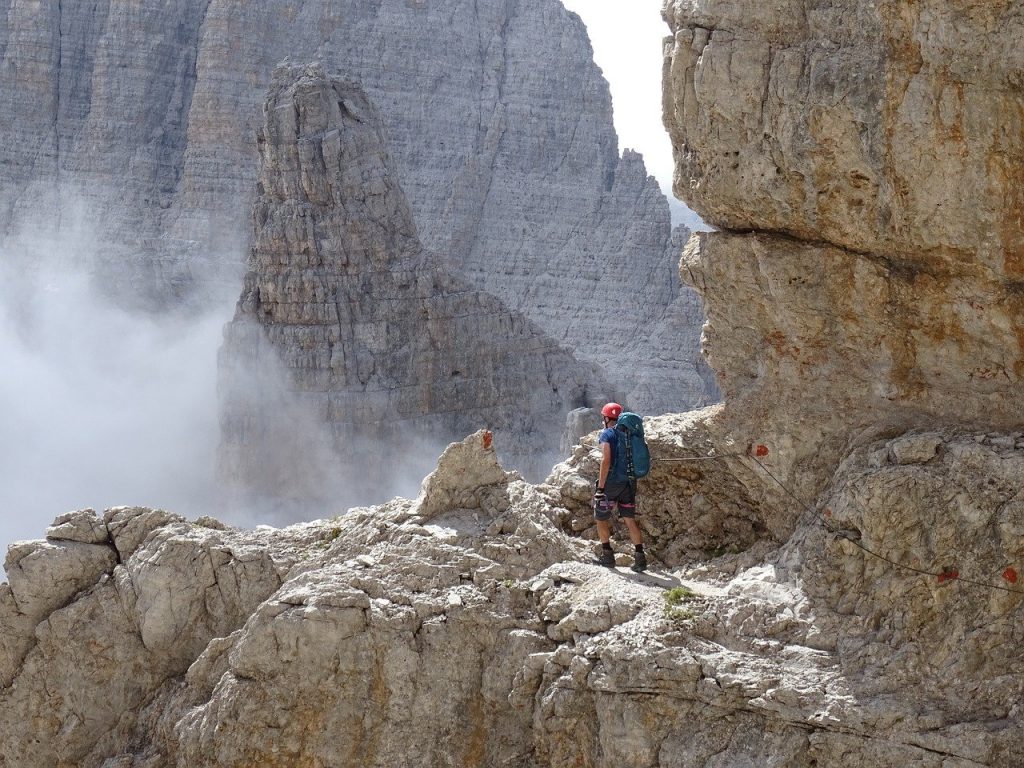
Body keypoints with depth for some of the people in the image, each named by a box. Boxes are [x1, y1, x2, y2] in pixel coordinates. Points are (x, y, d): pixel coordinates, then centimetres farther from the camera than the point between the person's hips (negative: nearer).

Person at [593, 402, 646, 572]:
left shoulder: (607, 434, -8)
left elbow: (606, 460, -18)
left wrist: (601, 487, -17)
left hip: (612, 482, -6)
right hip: (629, 483, 6)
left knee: (601, 518, 10)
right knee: (630, 520, 7)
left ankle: (607, 555, 9)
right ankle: (640, 557, -2)